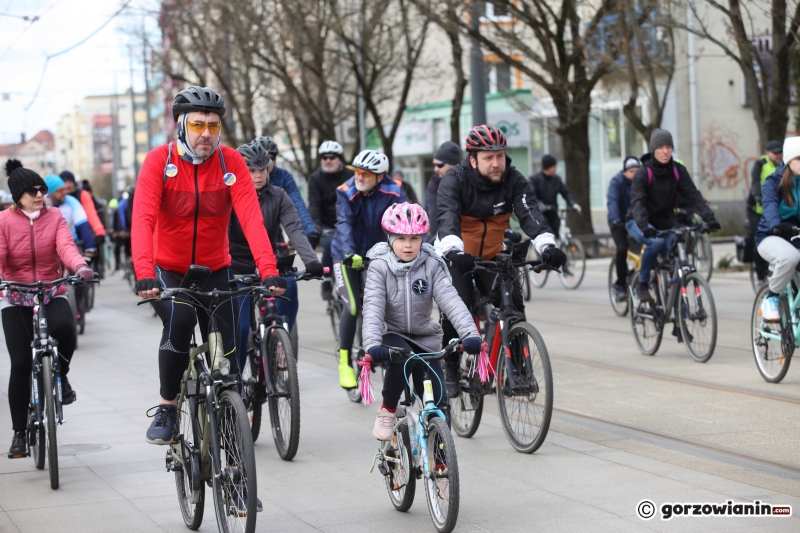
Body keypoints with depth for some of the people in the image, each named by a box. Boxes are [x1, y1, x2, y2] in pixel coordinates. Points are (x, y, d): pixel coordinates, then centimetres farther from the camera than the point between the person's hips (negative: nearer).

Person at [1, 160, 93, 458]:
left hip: (52, 295, 0)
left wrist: (80, 267, -37)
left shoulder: (54, 217, 1)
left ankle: (60, 375, -1)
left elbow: (66, 246, -15)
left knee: (65, 328, -33)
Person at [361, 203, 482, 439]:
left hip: (424, 337, 2)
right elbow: (373, 307, -24)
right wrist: (372, 345, -41)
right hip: (391, 333, -2)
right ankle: (387, 411, -11)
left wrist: (470, 333, -37)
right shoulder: (379, 266, -13)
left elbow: (450, 300, -21)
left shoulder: (432, 265, -10)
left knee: (438, 404, -8)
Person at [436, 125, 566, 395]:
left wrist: (547, 245, -45)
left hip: (494, 257, 2)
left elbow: (530, 213, -26)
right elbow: (447, 217, -34)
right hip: (457, 259, -2)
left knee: (513, 304, -17)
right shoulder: (455, 180, -18)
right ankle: (450, 368, -2)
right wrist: (454, 251, -54)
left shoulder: (514, 180, -11)